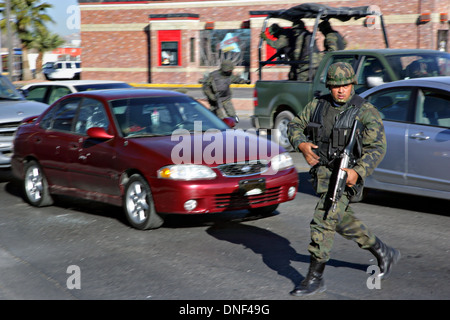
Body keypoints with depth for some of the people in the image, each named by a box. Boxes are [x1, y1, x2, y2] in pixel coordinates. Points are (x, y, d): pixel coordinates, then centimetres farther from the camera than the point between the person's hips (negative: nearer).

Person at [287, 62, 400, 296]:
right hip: (322, 173, 7)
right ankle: (384, 254, 36)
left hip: (345, 175, -7)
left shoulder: (366, 112, -11)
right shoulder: (318, 105, 4)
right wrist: (302, 144, -9)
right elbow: (295, 126, 13)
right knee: (343, 221, 18)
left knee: (322, 222, -11)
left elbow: (377, 148, -16)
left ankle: (314, 278, -1)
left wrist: (358, 172, -30)